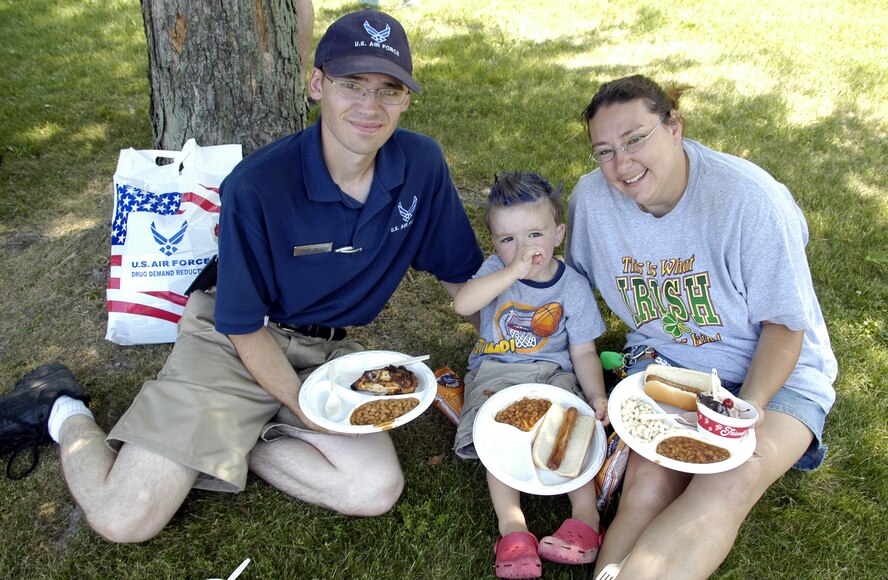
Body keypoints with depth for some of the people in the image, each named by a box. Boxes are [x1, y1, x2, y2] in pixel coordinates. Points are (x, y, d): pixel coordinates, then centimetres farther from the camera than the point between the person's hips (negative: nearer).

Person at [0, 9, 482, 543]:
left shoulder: (422, 165, -11)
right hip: (234, 345, -4)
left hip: (327, 352, 4)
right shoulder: (258, 187, -23)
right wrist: (303, 408, -18)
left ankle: (231, 440, 3)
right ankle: (70, 419, 22)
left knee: (376, 492, -18)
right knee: (125, 520, -10)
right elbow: (243, 326, -14)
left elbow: (462, 273, 3)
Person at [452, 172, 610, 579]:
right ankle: (511, 525, -26)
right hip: (495, 371, 0)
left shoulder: (573, 287, -1)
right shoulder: (496, 270, -3)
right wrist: (513, 271, -34)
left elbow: (583, 352, 1)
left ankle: (586, 514, -20)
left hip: (552, 372, 1)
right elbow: (462, 304, -25)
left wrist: (596, 396, -17)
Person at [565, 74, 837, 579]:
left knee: (728, 487, -30)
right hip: (666, 360, 3)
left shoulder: (748, 197, -22)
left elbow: (785, 324, -13)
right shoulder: (592, 198, -10)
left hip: (773, 369, -2)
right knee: (649, 485, -25)